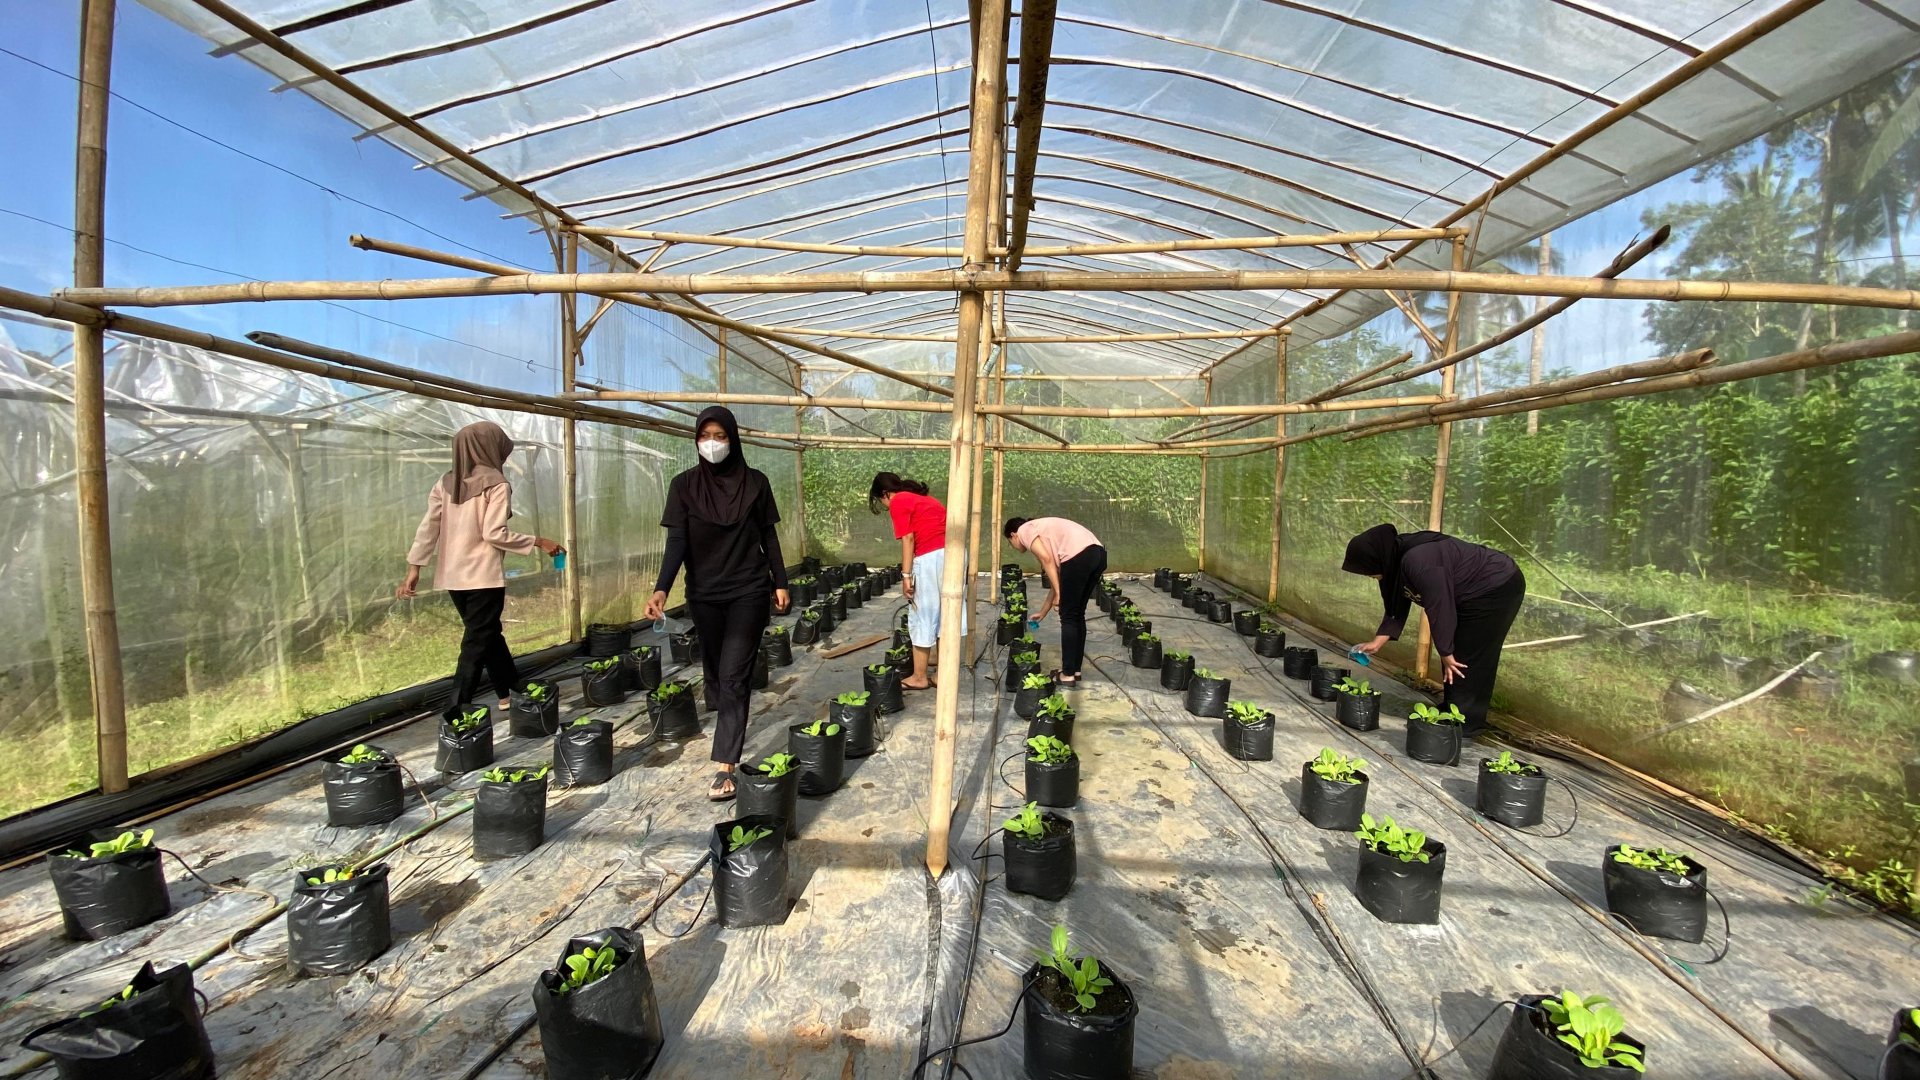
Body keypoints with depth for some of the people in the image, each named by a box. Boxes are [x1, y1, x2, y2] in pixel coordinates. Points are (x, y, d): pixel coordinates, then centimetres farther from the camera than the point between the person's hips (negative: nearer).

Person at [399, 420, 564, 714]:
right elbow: (494, 534, -18)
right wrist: (538, 541, -9)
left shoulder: (446, 483, 8)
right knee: (477, 643, -1)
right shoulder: (496, 484, -11)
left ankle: (509, 692, 30)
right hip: (483, 577, -7)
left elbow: (428, 527, 4)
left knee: (488, 634, 19)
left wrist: (414, 568, 4)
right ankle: (458, 711, -2)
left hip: (453, 577, 7)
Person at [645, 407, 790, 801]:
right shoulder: (684, 484, -1)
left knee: (733, 675, -8)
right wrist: (661, 589, -21)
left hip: (749, 591, -2)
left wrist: (780, 582, 4)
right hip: (704, 594, 2)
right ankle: (731, 725, 39)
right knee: (715, 672, 13)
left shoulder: (755, 482, -2)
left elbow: (768, 537, 5)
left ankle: (725, 767, -6)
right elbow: (677, 541, -8)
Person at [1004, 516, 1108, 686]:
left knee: (1068, 617, 4)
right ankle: (1075, 669, 27)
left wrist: (1059, 594, -4)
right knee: (1077, 614, 19)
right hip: (1098, 553, 9)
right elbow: (1057, 576, 35)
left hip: (1079, 556, -9)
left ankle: (1067, 674, 11)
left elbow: (1046, 559, -6)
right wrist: (1043, 612, 43)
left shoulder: (1024, 530, 12)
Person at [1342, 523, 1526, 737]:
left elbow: (1439, 608, -28)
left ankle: (1465, 722, 4)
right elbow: (1397, 608, 8)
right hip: (1473, 595, 9)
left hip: (1497, 587, -9)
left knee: (1468, 658, -5)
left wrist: (1446, 653, -18)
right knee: (1454, 653, 12)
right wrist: (1376, 643, 6)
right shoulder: (1395, 562, -2)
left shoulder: (1418, 561, -33)